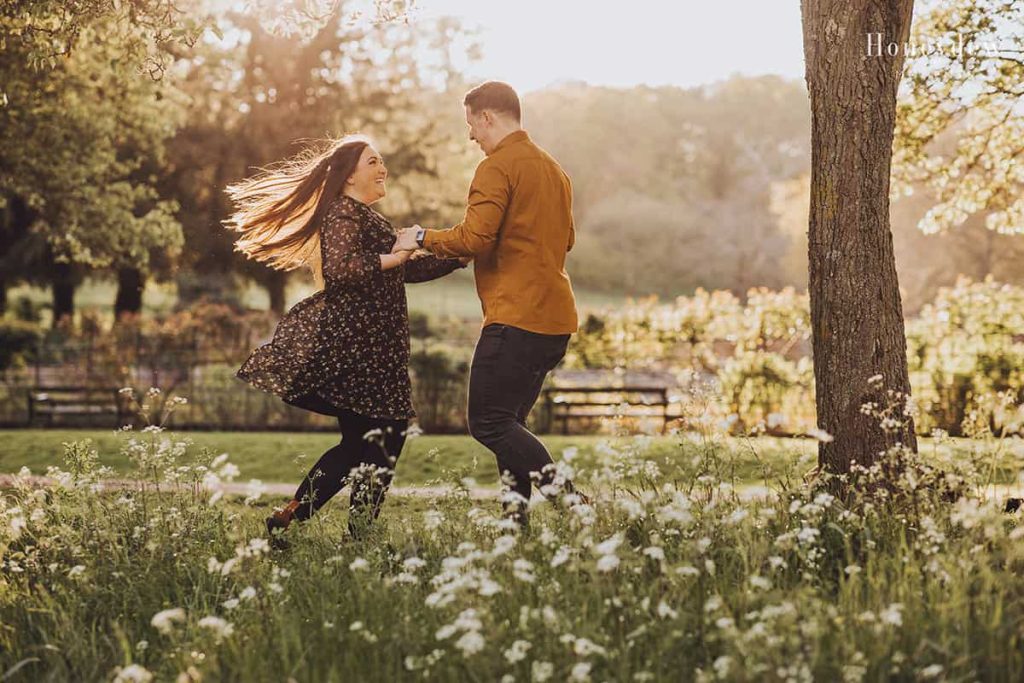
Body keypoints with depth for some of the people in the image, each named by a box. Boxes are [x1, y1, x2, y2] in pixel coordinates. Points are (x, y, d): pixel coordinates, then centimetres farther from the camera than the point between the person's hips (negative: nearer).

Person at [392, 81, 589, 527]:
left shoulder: (497, 167, -8)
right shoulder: (552, 169, 21)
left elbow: (474, 238, -18)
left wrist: (422, 238, -3)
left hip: (517, 315, -9)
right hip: (556, 321, 10)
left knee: (489, 423, -7)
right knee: (508, 423, 13)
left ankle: (571, 501, -15)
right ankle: (515, 521, 9)